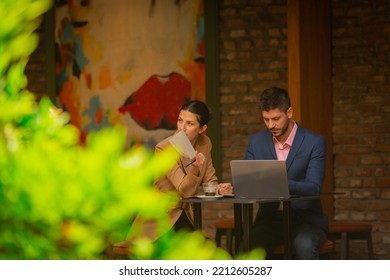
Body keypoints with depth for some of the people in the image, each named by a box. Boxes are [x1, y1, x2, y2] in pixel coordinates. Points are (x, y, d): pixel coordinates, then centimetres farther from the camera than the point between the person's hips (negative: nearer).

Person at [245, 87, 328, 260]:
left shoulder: (314, 142, -5)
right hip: (270, 217, 3)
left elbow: (313, 188, -14)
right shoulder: (256, 142, 8)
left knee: (303, 244, -36)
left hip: (305, 218, -3)